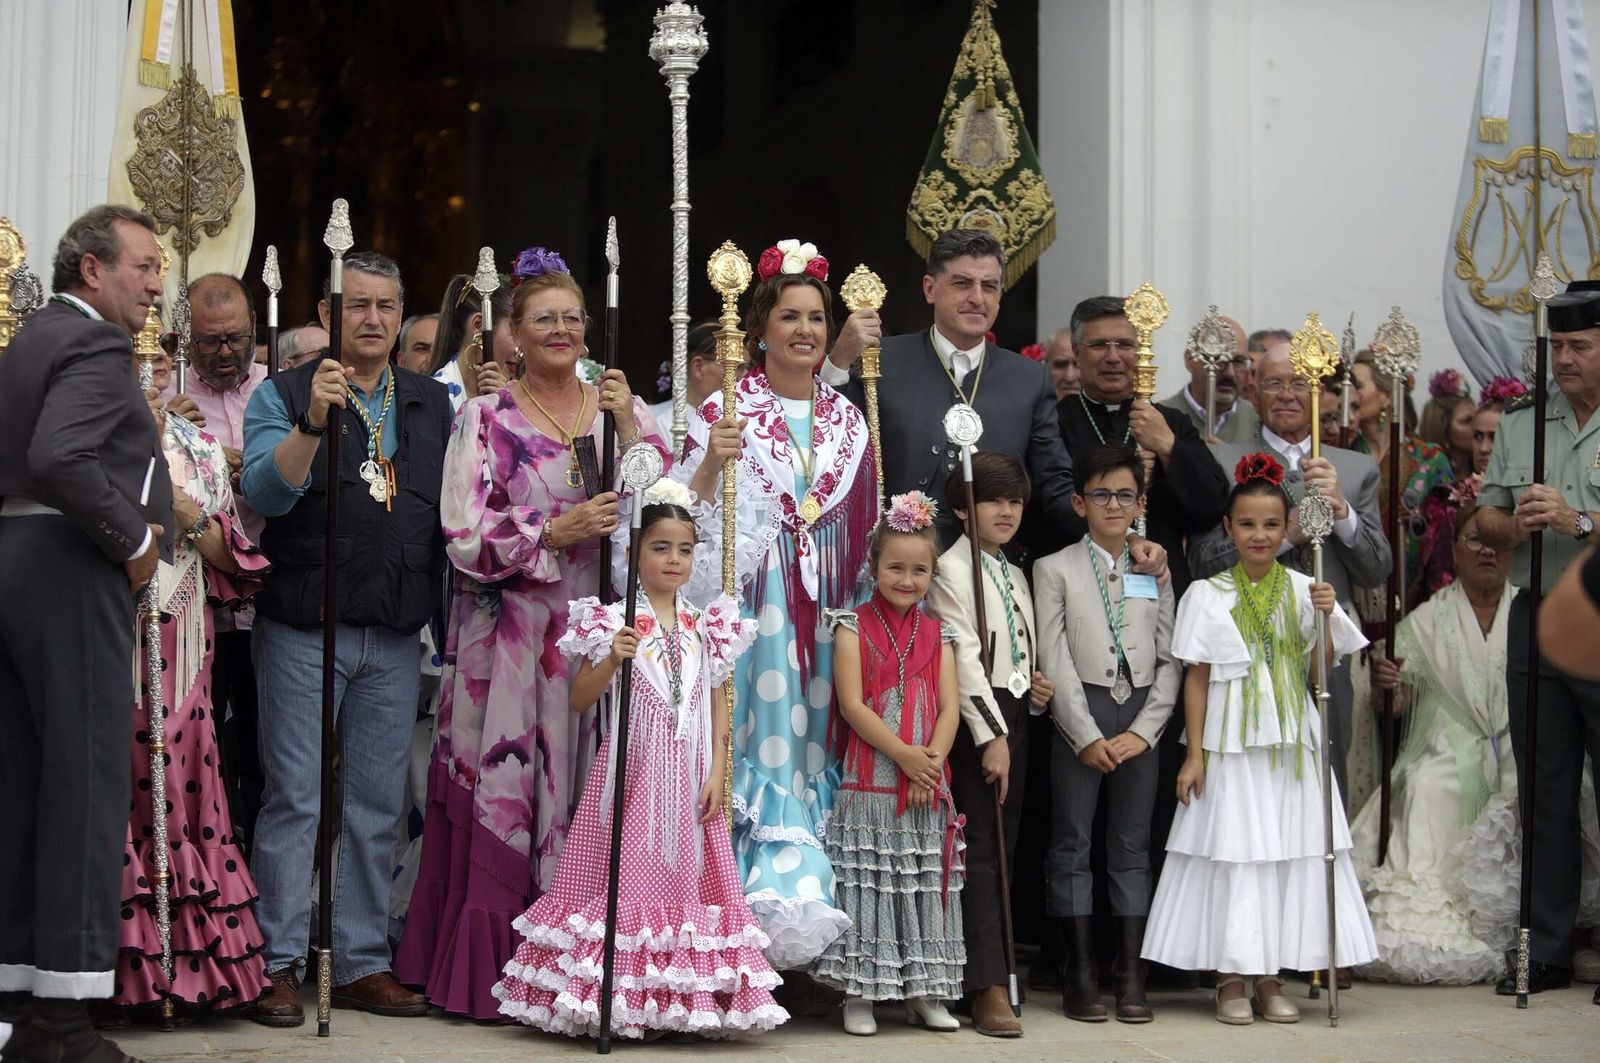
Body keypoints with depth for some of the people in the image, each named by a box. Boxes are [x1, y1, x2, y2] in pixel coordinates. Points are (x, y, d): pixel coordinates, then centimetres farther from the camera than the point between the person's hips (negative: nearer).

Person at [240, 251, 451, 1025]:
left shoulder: (435, 403, 13)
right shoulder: (285, 394, 1)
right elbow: (266, 492, -14)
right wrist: (314, 422, -27)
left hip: (394, 636, 4)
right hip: (303, 630, -4)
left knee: (377, 804, 8)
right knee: (294, 797, -2)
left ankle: (362, 964, 15)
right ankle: (277, 963, 5)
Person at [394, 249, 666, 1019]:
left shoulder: (620, 407, 12)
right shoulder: (485, 418, 3)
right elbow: (464, 536, -6)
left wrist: (629, 431, -7)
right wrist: (557, 532, -14)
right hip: (508, 634, -2)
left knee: (585, 792, 0)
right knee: (504, 791, -3)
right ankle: (487, 974, 5)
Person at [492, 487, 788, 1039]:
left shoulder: (707, 627, 8)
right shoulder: (613, 623, -2)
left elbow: (719, 703, 10)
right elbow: (579, 701, -1)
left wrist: (717, 774, 2)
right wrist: (611, 660, -17)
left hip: (689, 779, 3)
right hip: (631, 774, -3)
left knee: (685, 880, 3)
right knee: (626, 878, -4)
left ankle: (685, 999, 8)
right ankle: (618, 1001, 0)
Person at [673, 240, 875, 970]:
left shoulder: (847, 419, 14)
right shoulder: (727, 411, 0)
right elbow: (684, 517, -5)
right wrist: (710, 463, -21)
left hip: (824, 608, 4)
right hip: (750, 601, -4)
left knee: (812, 739, 2)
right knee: (762, 736, -8)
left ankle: (797, 890, 7)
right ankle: (776, 890, -4)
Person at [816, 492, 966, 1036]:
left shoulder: (936, 634, 12)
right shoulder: (854, 627, 0)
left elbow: (949, 707, 4)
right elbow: (853, 705, -9)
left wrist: (933, 759, -13)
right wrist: (905, 755, -16)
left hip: (927, 786, 4)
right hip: (871, 782, -4)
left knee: (925, 882, 6)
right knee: (868, 881, -3)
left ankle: (923, 990, 14)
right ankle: (859, 994, 3)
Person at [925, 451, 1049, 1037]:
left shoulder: (1016, 576, 19)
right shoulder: (952, 570, -7)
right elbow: (963, 658, -14)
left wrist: (1040, 689, 3)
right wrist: (990, 736, -20)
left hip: (1015, 718, 8)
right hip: (975, 722, -8)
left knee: (1003, 851, 8)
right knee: (980, 852, -10)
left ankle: (992, 970, 12)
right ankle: (989, 989, -13)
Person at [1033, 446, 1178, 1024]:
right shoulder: (1055, 569, 3)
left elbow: (1170, 661, 6)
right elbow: (1055, 661, -4)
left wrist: (1142, 731, -6)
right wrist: (1087, 735, -10)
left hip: (1140, 720, 2)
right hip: (1079, 716, -2)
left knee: (1132, 845, 5)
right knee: (1072, 843, 0)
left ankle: (1131, 976, 8)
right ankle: (1081, 975, 5)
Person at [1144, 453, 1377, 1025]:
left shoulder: (1306, 590, 5)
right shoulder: (1208, 595, 0)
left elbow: (1320, 676, 2)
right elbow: (1196, 678, 1)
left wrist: (1325, 619, -12)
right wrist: (1195, 755, -3)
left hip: (1292, 744, 2)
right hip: (1231, 744, -2)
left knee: (1291, 853, 2)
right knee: (1231, 853, -1)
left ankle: (1270, 978, 11)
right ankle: (1230, 979, 8)